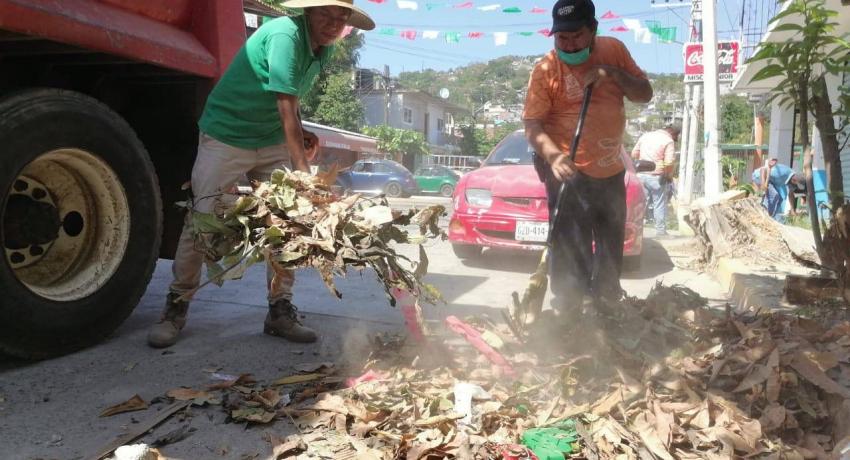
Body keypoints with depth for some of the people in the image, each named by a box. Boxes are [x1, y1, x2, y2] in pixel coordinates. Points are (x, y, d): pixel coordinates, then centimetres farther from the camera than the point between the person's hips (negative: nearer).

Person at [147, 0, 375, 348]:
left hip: (273, 142, 7)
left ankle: (280, 312, 6)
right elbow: (286, 109, -29)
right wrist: (304, 175, -35)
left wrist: (301, 133, 2)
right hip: (226, 136, -7)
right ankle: (176, 308, 10)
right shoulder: (284, 34, -22)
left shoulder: (324, 50, 3)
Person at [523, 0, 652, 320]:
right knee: (570, 251, -8)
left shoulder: (613, 50, 1)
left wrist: (613, 73, -14)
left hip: (611, 171, 6)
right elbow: (532, 125, -18)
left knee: (611, 250, 18)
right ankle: (569, 313, 4)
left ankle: (606, 305, 37)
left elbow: (645, 94, 3)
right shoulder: (546, 69, -13)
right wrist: (553, 156, -36)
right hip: (568, 172, -5)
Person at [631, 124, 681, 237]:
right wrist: (669, 177, -3)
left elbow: (634, 154, 15)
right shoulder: (668, 141, -8)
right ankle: (660, 230, 9)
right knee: (659, 205, 5)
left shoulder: (645, 136, 11)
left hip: (641, 175, 5)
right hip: (657, 177, -5)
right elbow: (669, 162, -17)